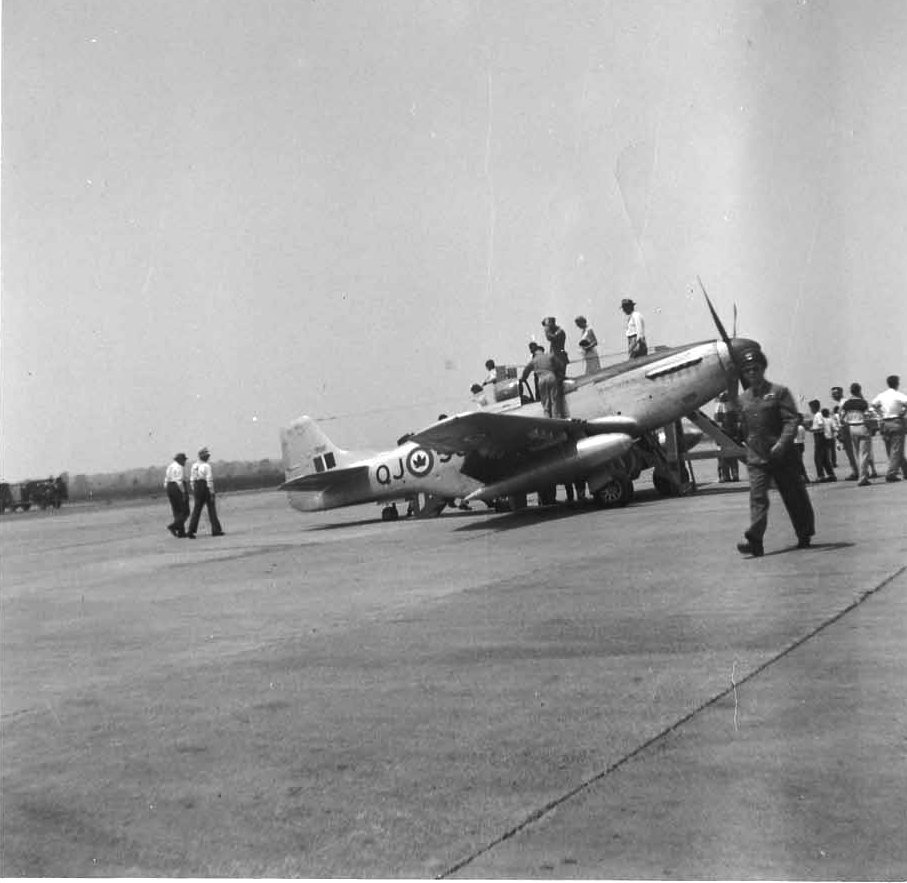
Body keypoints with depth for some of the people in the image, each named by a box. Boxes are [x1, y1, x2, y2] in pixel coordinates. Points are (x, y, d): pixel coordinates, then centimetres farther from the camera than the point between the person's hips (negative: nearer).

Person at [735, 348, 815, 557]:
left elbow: (791, 420, -10)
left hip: (782, 455, -3)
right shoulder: (742, 398, 10)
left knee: (795, 497, 8)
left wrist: (782, 444, -22)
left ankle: (805, 536, 25)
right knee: (757, 497, -9)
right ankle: (755, 541, -17)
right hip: (756, 458, 3)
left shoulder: (779, 391, -2)